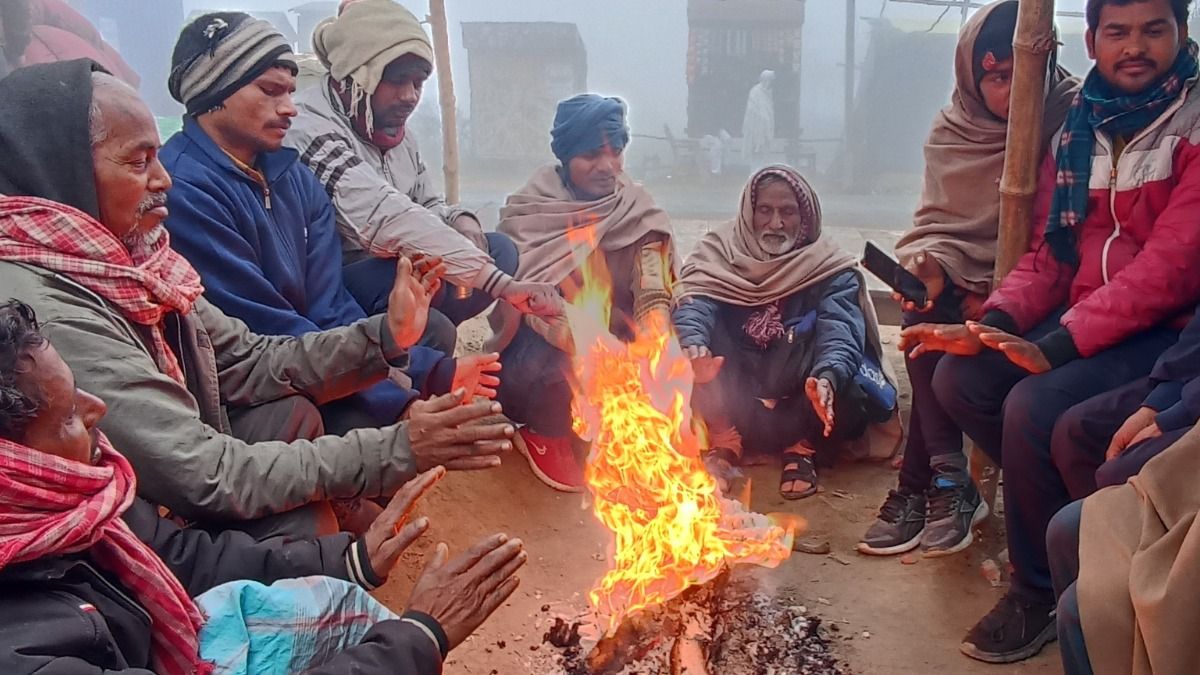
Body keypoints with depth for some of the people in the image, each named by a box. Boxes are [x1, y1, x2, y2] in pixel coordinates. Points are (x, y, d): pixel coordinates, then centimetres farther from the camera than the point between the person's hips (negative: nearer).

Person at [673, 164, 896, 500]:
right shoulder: (720, 250, 0)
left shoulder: (831, 268, -3)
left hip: (798, 398, -1)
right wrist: (692, 345, -43)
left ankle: (802, 447, 0)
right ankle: (723, 441, -10)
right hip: (735, 398, 1)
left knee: (846, 399, -33)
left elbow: (840, 330, -21)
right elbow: (694, 303, -18)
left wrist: (827, 377, -44)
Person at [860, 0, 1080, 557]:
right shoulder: (952, 131, 5)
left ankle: (920, 485, -12)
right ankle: (950, 482, -17)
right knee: (927, 316, -26)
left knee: (945, 340, -28)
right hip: (968, 280, 4)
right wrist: (931, 265, -19)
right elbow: (937, 223, 3)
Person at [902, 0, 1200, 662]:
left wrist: (1059, 343, -27)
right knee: (959, 377, -10)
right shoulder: (1078, 128, 9)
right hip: (1084, 325, 7)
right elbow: (1048, 254, 7)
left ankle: (1040, 589, -4)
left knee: (1034, 406, -26)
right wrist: (993, 324, -11)